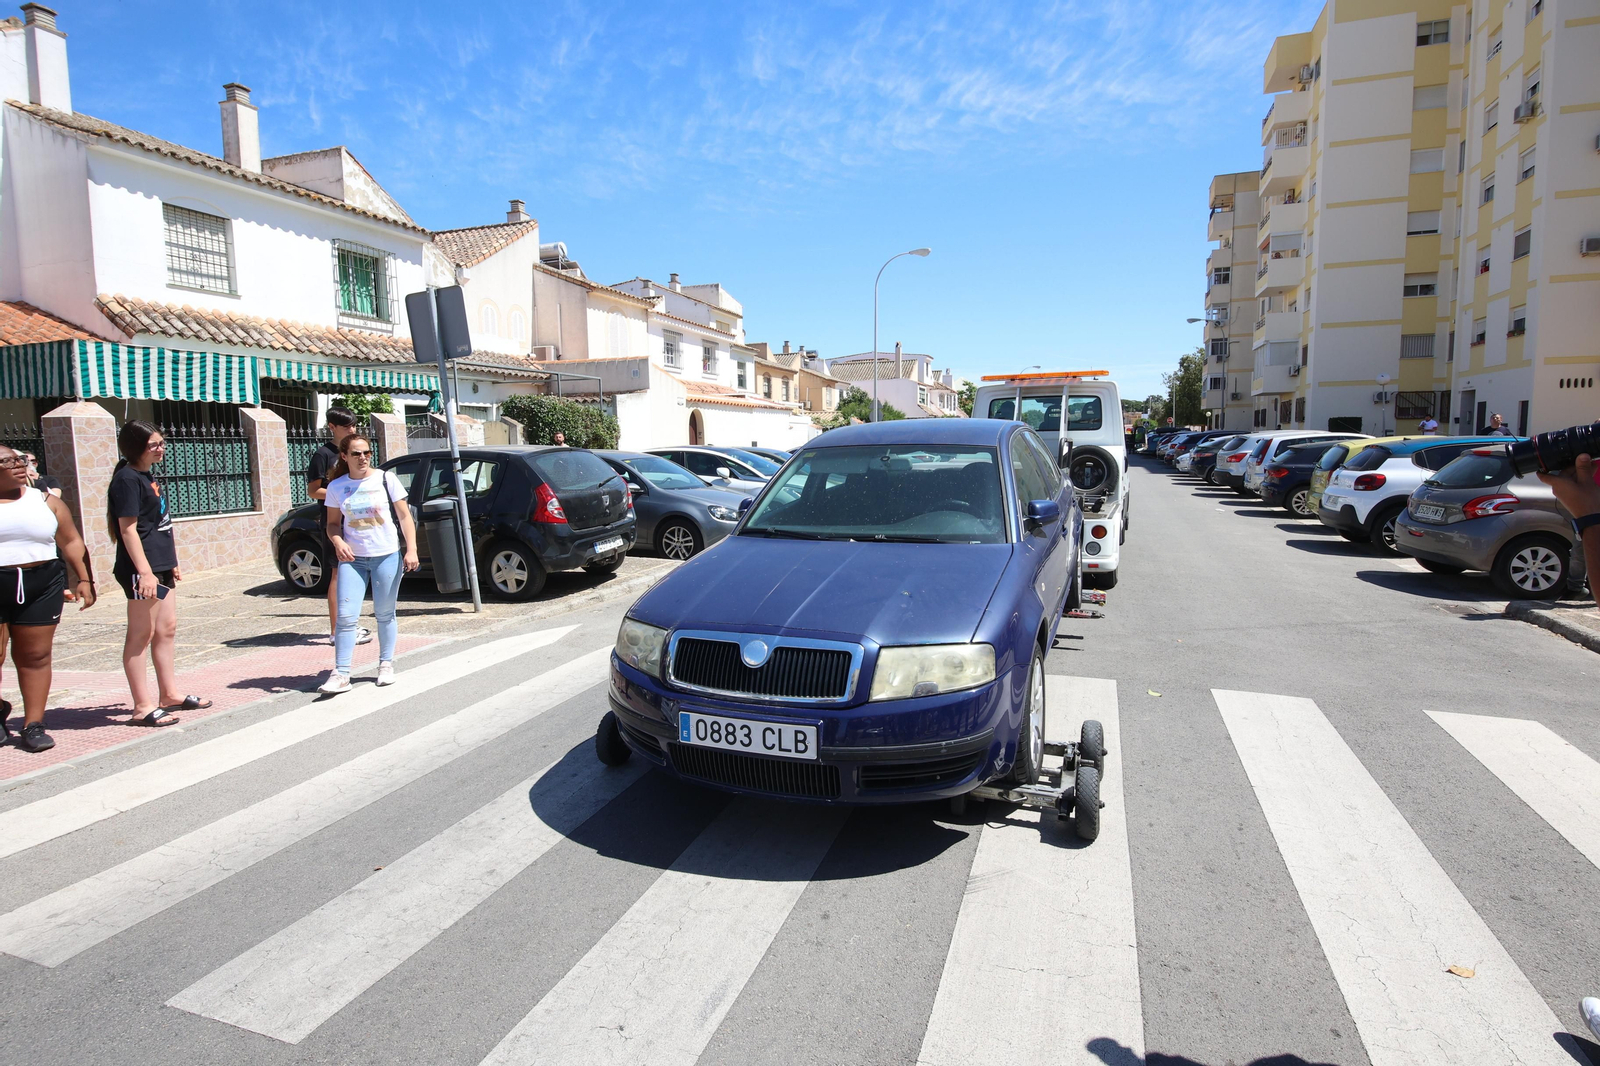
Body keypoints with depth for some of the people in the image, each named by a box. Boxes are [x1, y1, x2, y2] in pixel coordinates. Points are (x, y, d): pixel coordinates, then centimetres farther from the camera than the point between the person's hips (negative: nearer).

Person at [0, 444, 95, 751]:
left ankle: (33, 725, 10)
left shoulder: (46, 501, 9)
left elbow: (71, 542, 11)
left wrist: (83, 579, 4)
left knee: (35, 656, 4)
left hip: (42, 586, 2)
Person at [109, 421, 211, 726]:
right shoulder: (127, 479, -13)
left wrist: (171, 562, 22)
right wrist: (144, 572, -24)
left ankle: (170, 694, 25)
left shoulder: (148, 476, 15)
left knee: (167, 629, 15)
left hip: (161, 566, 10)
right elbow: (128, 529, -19)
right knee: (141, 635, -4)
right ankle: (143, 707, 1)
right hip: (143, 569, -10)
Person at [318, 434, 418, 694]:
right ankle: (341, 674, -3)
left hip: (387, 556, -2)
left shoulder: (386, 479, 0)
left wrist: (411, 550, -9)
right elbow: (332, 523, 13)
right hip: (352, 558, 2)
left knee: (385, 613, 6)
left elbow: (405, 517, 0)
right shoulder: (336, 487, 6)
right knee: (346, 616, -6)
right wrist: (338, 543, -9)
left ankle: (386, 665, 22)